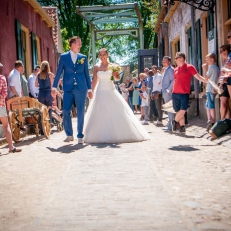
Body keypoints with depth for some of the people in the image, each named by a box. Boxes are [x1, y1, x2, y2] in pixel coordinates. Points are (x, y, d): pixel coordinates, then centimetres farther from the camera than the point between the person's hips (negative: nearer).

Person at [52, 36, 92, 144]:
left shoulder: (83, 57, 10)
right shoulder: (64, 57, 6)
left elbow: (86, 74, 12)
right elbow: (58, 73, 6)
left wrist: (89, 89, 10)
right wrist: (54, 87, 3)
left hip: (81, 88, 1)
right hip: (68, 89, 0)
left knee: (81, 112, 1)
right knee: (66, 111, -3)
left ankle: (80, 136, 10)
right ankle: (69, 135, 13)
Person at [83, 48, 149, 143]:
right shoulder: (96, 67, 6)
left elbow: (117, 78, 8)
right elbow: (95, 80, 11)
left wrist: (115, 74, -13)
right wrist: (91, 91, 8)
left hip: (111, 91, -1)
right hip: (100, 91, 1)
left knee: (115, 112, -4)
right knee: (100, 113, -3)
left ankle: (118, 134, 5)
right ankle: (101, 135, 3)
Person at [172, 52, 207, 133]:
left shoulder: (190, 67, 0)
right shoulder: (176, 69, 14)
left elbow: (198, 77, -2)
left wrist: (207, 81, -13)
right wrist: (171, 90, 17)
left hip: (185, 93, -4)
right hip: (175, 93, 4)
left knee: (183, 110, -12)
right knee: (178, 111, 2)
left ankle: (175, 121, 10)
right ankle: (182, 126, 9)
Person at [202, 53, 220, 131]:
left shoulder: (211, 67, -12)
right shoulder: (217, 68, 16)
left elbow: (206, 78, -6)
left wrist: (204, 69, 0)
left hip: (210, 90, -9)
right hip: (214, 89, 9)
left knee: (211, 107, -6)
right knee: (208, 106, 12)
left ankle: (213, 123, -4)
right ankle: (210, 121, 8)